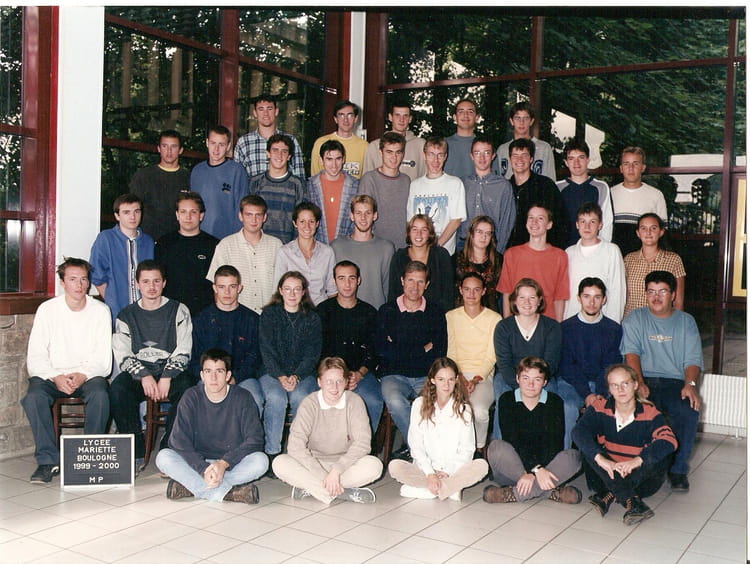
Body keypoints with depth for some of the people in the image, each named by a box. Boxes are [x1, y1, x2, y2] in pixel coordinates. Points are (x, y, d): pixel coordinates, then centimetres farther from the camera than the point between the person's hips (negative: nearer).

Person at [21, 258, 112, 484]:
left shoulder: (100, 310, 1)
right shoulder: (47, 309, 1)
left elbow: (103, 360, -3)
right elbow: (35, 357, -3)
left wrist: (83, 376, -21)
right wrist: (56, 377, -21)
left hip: (89, 375, 0)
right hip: (52, 374, 1)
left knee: (100, 394, -33)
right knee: (33, 396, -31)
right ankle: (48, 460, -21)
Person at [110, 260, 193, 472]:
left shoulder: (178, 311, 9)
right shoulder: (127, 315, 13)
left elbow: (183, 351, 0)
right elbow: (122, 355, 3)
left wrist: (166, 377, -16)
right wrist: (143, 376, -15)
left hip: (171, 371, -1)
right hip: (138, 371, 1)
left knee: (187, 387, -34)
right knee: (117, 389, -30)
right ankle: (135, 452, -21)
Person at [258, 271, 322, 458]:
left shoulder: (312, 318, 9)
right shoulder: (269, 314, 6)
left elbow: (312, 354, 1)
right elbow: (266, 350, -3)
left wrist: (296, 376, -17)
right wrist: (280, 377, -18)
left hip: (302, 374, 1)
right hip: (272, 372, -1)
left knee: (299, 397, -31)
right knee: (276, 397, -32)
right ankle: (272, 451, -22)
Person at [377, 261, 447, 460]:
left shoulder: (436, 313, 11)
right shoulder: (387, 311, 8)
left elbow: (440, 351, 1)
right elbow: (381, 349, -5)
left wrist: (398, 349, -5)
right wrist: (422, 349, -3)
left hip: (426, 376, 1)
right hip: (394, 375, -1)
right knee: (395, 402, -33)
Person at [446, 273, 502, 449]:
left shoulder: (494, 319, 5)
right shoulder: (450, 317, 11)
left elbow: (491, 357, 1)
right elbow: (450, 353, 6)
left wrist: (476, 380, -14)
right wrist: (460, 378, -10)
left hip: (483, 376, -1)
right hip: (456, 374, 1)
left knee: (479, 411, -31)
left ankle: (479, 447, -2)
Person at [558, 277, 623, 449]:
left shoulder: (614, 329, 9)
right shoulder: (566, 327, 6)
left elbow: (610, 367, 2)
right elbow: (567, 366, -2)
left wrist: (600, 394, -16)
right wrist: (587, 395, -15)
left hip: (602, 384, 1)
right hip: (570, 383, -1)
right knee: (568, 408, -32)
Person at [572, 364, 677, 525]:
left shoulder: (649, 412, -8)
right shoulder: (599, 407, -5)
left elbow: (669, 440, -27)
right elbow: (579, 431, -23)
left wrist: (637, 460, -43)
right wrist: (600, 458, -41)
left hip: (640, 476, -1)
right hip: (607, 475, 1)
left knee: (663, 454, -25)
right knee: (588, 448, -25)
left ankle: (611, 496, -35)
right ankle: (631, 502, -40)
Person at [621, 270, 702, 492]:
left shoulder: (686, 321, 15)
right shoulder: (634, 319, 11)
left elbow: (693, 359, 6)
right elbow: (631, 353, -3)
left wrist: (690, 384, -15)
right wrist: (639, 383, -20)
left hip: (676, 382, 1)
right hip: (644, 380, -1)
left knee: (689, 410, -30)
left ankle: (678, 469, -14)